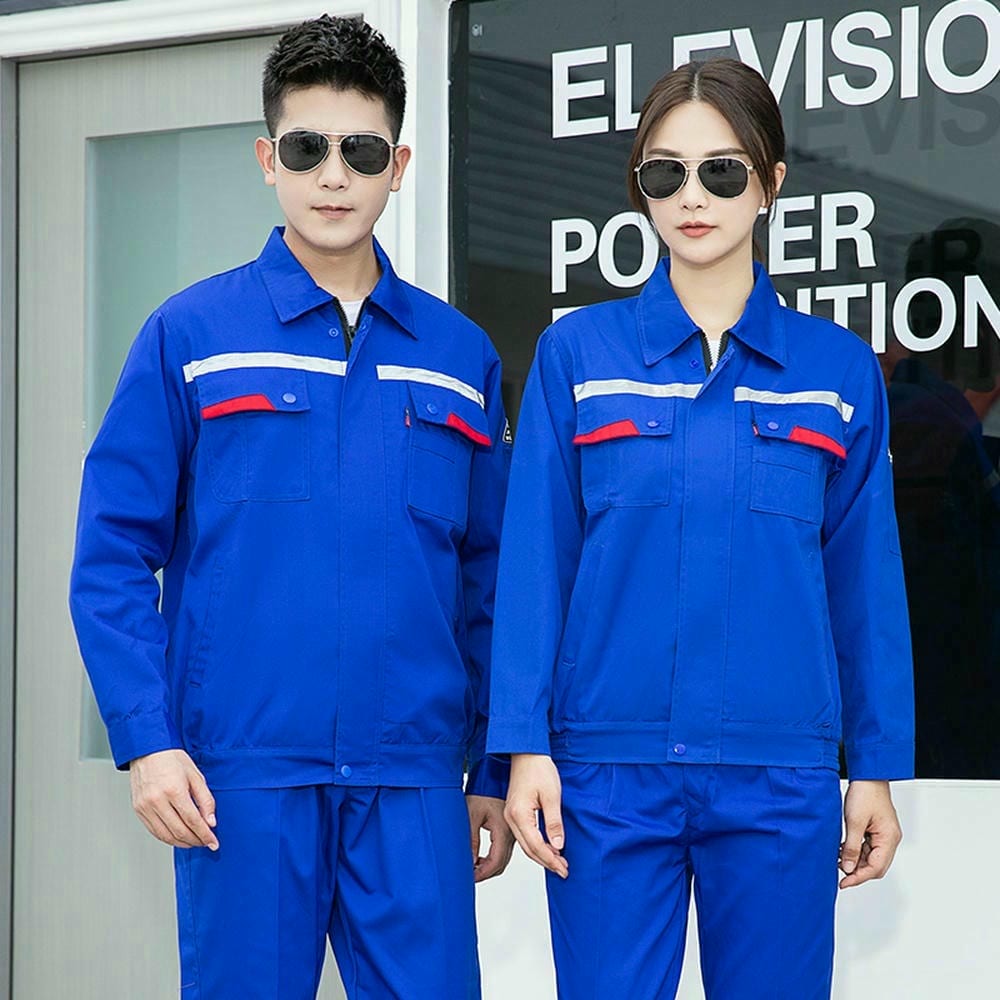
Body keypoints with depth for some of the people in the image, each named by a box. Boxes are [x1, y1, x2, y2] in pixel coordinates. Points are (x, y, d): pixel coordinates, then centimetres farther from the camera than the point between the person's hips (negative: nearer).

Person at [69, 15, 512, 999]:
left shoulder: (460, 354, 11)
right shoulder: (189, 335, 2)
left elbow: (487, 582, 13)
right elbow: (113, 557, 0)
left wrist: (492, 770, 11)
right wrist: (146, 738, -10)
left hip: (414, 780, 2)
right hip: (241, 771, -2)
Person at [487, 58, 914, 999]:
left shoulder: (838, 369, 5)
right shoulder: (575, 353, 3)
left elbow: (865, 579, 7)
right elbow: (534, 559, 1)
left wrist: (878, 766, 6)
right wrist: (525, 744, -5)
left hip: (780, 779, 1)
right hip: (610, 772, 0)